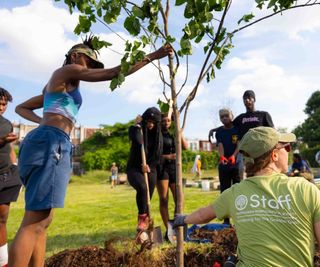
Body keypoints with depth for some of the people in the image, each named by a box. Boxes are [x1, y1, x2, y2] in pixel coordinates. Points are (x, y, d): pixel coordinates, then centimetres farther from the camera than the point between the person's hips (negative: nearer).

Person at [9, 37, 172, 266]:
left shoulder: (57, 83, 28)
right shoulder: (69, 70, 3)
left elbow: (21, 107, 33)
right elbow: (114, 73, -5)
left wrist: (44, 122, 17)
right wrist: (151, 56, -1)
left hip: (46, 141, 10)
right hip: (50, 142, -10)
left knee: (42, 222, 7)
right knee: (34, 223, -12)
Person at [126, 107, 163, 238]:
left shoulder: (158, 135, 6)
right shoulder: (135, 129, -3)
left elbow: (158, 155, 4)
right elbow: (137, 141, -27)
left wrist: (150, 166, -11)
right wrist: (137, 125, -17)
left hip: (150, 169, 4)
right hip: (134, 168, -3)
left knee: (148, 197, -2)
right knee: (142, 187, -31)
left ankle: (145, 221, 10)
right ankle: (142, 218, -15)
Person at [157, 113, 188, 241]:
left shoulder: (173, 135, 17)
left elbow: (185, 146, 5)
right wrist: (166, 156, -16)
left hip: (174, 167, 5)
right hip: (161, 167, -5)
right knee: (163, 200, -5)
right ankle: (168, 230, 1)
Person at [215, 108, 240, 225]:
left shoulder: (238, 129, 2)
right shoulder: (219, 131, 9)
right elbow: (220, 145, -5)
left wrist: (233, 156, -28)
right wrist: (222, 156, -25)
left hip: (237, 162, -2)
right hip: (223, 164, 3)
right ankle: (226, 219, 12)